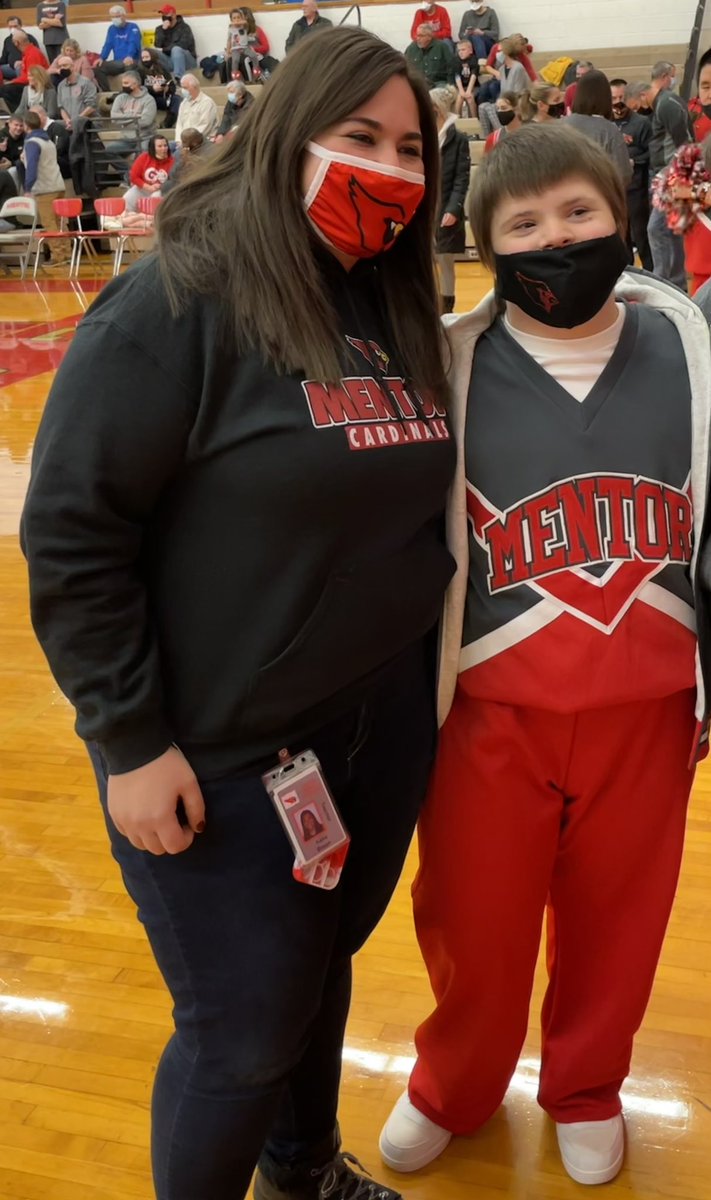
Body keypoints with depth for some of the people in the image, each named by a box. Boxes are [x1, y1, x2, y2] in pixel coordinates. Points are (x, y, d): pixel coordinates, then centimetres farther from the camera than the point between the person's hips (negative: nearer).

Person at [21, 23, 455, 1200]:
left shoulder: (399, 309, 5)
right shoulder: (179, 300, -16)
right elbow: (69, 534, -16)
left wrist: (424, 662, 11)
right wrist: (130, 740, -15)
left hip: (384, 726, 7)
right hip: (225, 750, -6)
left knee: (322, 963, 24)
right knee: (245, 1035, 8)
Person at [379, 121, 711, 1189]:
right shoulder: (451, 366, -6)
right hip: (491, 708, -1)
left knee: (616, 915, 17)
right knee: (473, 924, 13)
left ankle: (586, 1087, 47)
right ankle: (455, 1088, 44)